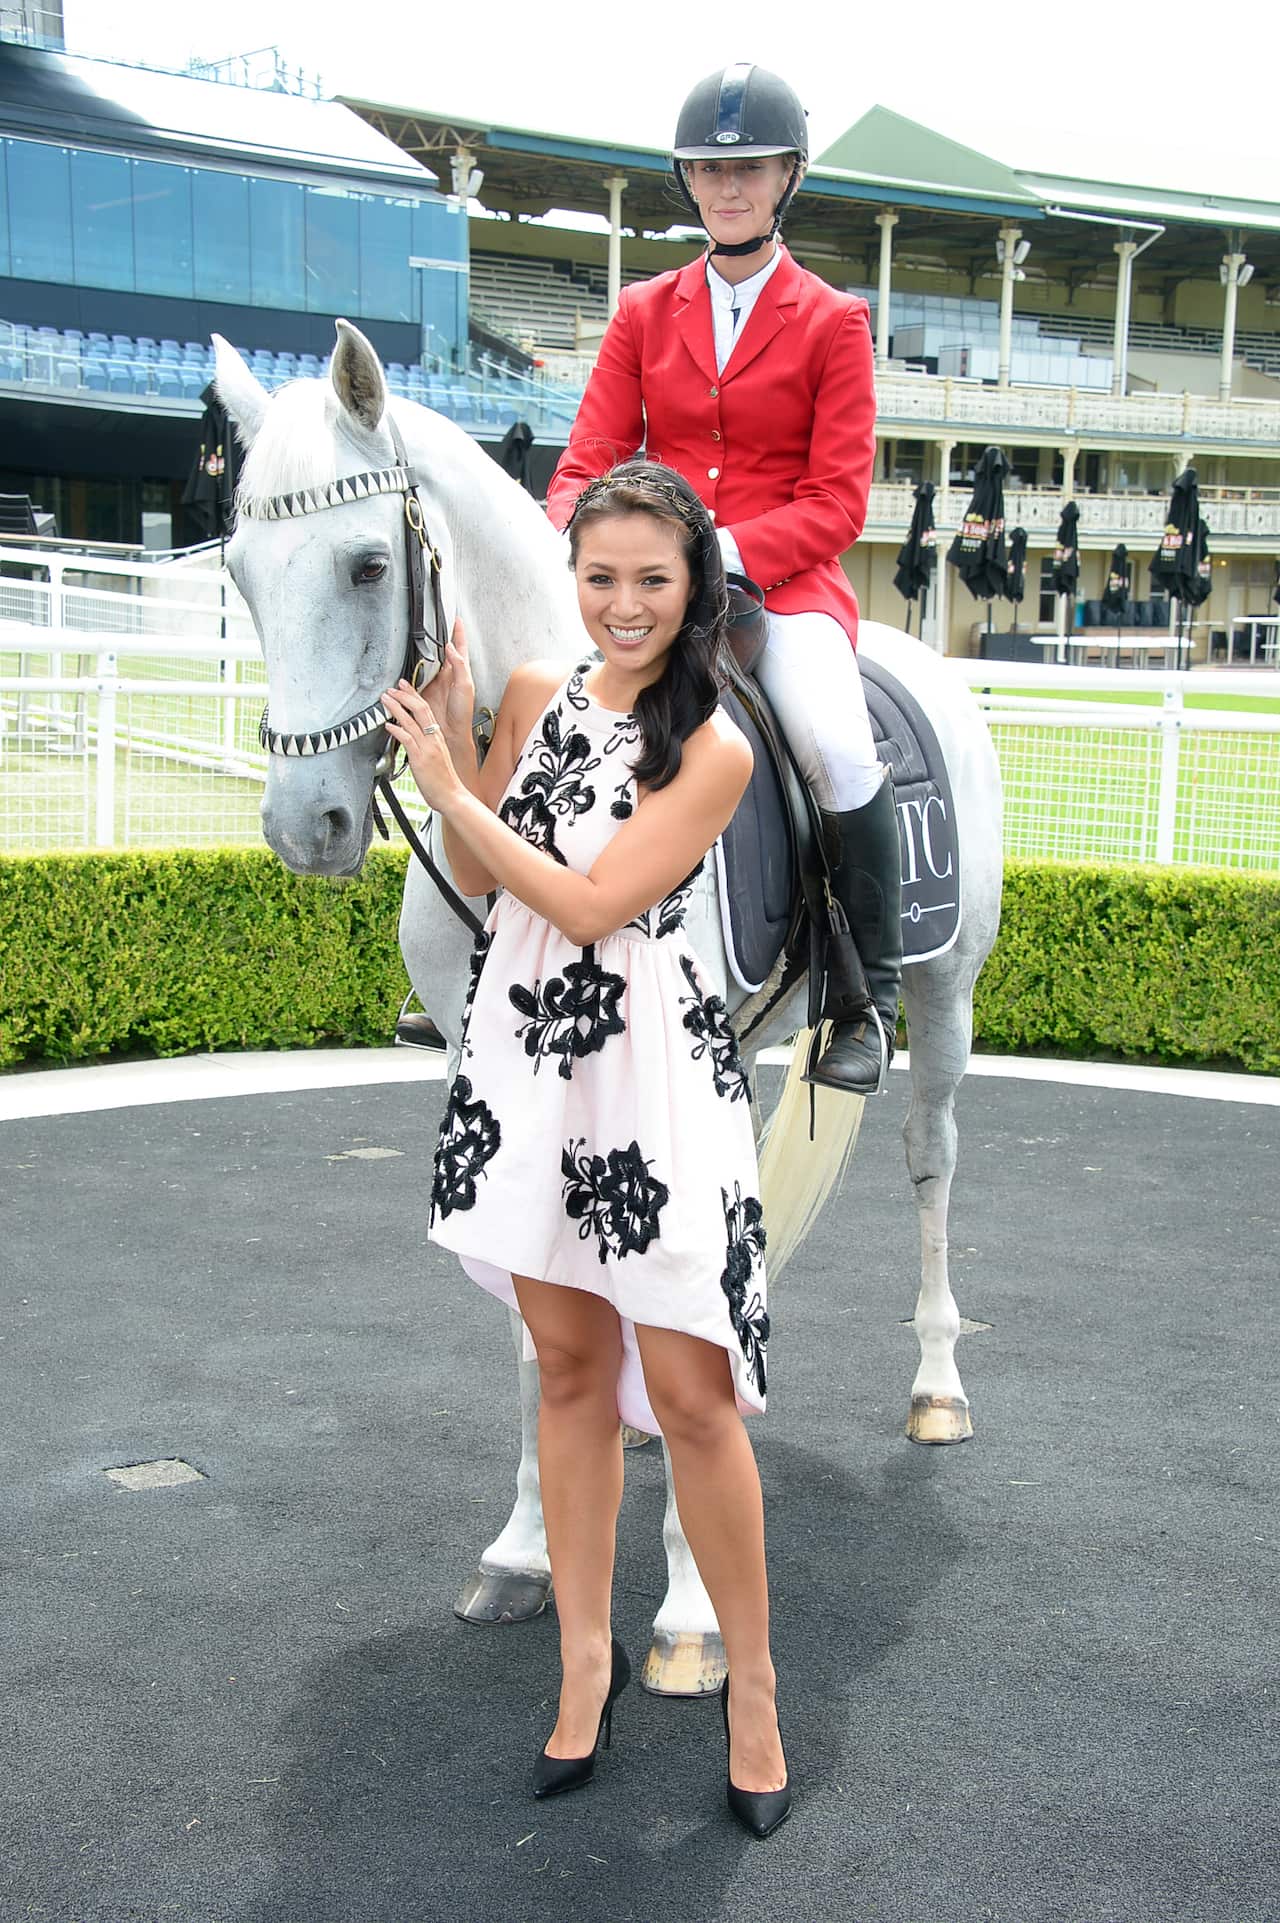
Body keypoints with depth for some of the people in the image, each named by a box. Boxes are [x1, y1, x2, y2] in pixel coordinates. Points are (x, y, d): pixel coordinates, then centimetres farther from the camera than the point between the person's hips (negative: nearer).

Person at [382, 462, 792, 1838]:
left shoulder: (712, 748, -9)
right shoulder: (533, 694, 7)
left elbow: (593, 904, -15)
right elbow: (480, 880, 11)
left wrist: (448, 789, -11)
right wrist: (450, 731, 0)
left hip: (647, 1064, -5)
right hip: (524, 1050, 5)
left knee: (687, 1389, -4)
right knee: (569, 1364, 12)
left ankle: (751, 1684, 12)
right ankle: (586, 1655, 24)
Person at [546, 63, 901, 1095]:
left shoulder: (832, 322, 3)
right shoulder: (644, 313, 13)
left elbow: (835, 503, -4)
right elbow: (590, 459, 8)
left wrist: (722, 550, -20)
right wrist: (573, 543, -16)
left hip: (785, 584, -4)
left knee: (835, 743, -31)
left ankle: (871, 993, -11)